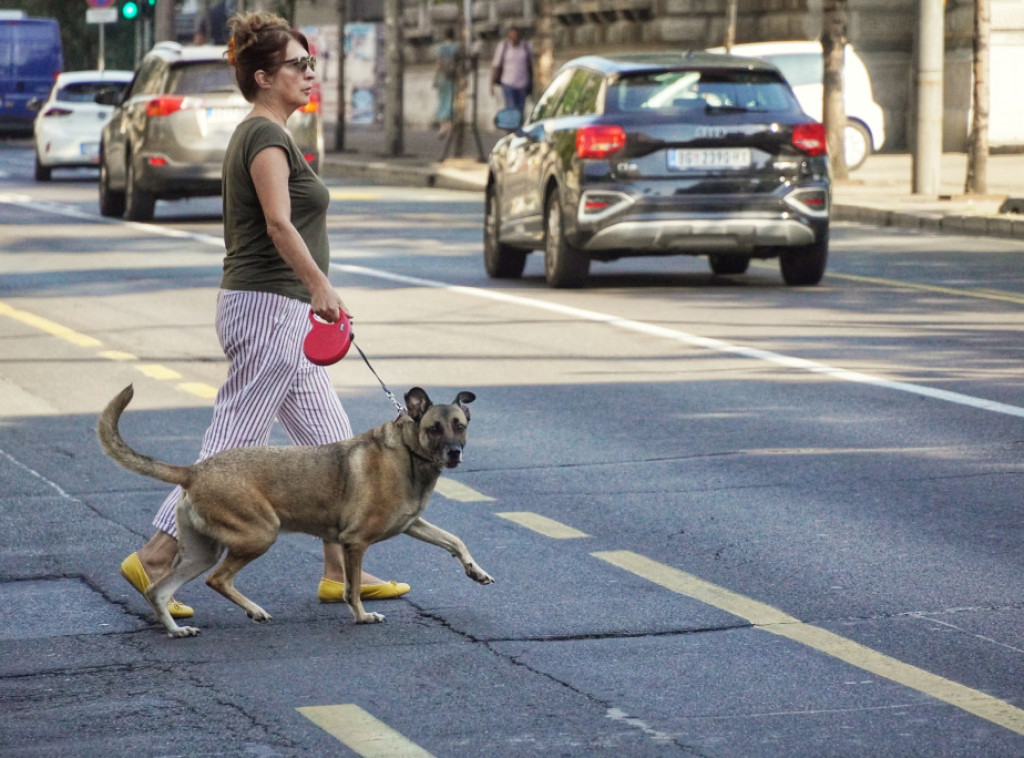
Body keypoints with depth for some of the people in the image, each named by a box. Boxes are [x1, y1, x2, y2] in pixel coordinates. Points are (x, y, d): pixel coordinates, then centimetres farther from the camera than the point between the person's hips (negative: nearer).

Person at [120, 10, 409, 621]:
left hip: (281, 316, 10)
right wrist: (321, 286, -29)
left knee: (331, 443, 11)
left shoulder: (259, 135, 18)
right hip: (269, 307, -10)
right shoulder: (267, 135, -13)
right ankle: (154, 561, -2)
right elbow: (279, 225, -25)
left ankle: (344, 573, 16)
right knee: (234, 446, -7)